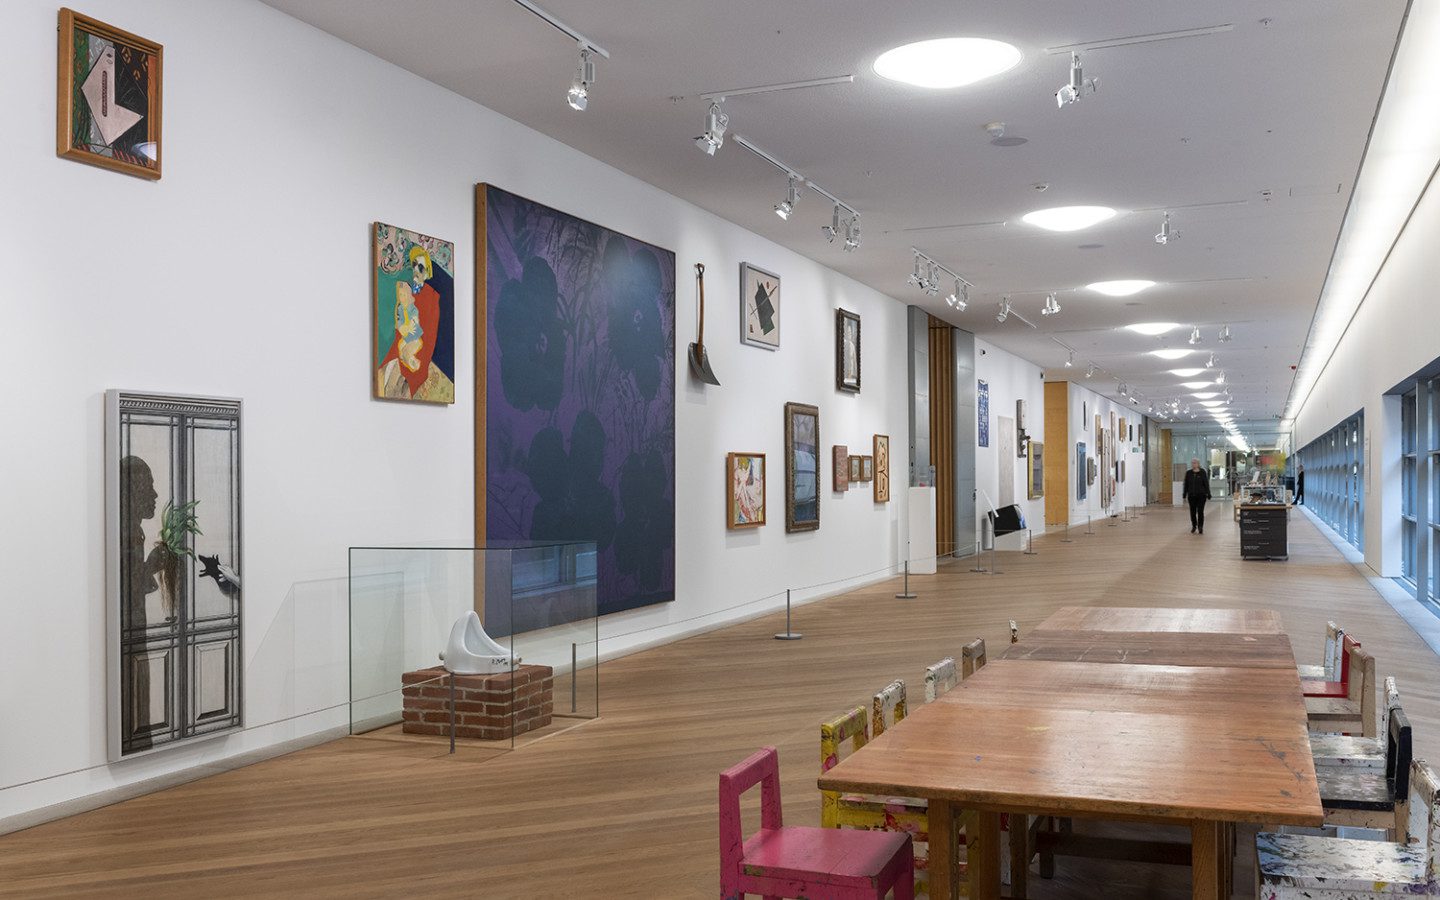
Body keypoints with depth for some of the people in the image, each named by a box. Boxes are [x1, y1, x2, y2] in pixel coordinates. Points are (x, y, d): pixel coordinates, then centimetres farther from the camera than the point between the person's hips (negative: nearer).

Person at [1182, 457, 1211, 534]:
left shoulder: (1203, 472, -3)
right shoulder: (1188, 473, 5)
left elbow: (1206, 484, -2)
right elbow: (1186, 484, 9)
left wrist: (1208, 494, -5)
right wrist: (1184, 494, 9)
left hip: (1201, 495, -3)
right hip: (1191, 495, 3)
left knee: (1200, 511, -3)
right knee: (1192, 511, 7)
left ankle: (1200, 527, 6)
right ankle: (1194, 526, 22)